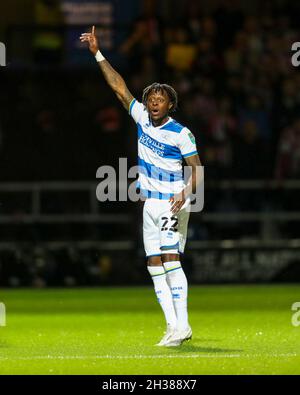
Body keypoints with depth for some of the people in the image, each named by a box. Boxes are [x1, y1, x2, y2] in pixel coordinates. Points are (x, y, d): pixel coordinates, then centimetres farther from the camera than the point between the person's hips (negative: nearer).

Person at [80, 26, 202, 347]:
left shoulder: (181, 134, -9)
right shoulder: (142, 119, 6)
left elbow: (197, 170, -8)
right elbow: (119, 87, 9)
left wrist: (185, 193, -26)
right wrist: (97, 54, 7)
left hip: (173, 203, -7)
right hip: (151, 203, 7)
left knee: (170, 259, -17)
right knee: (154, 264, 2)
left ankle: (182, 325, -21)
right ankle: (173, 327, 3)